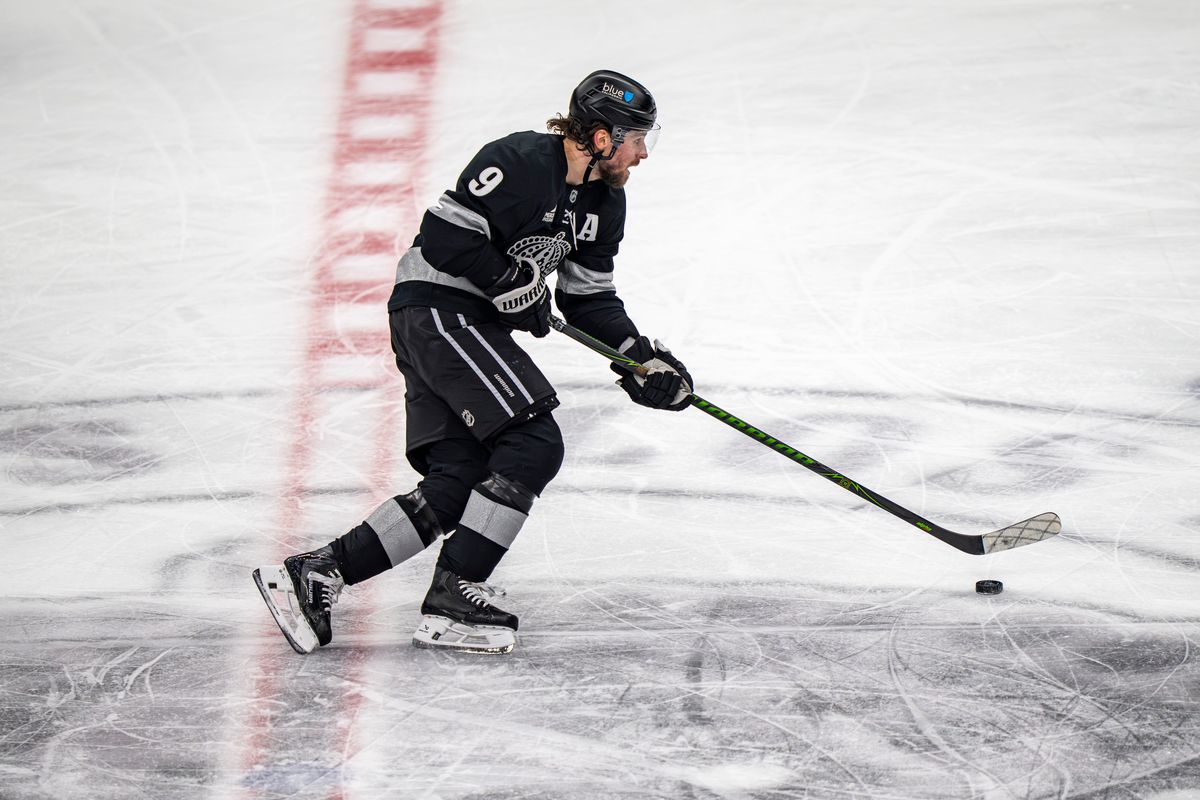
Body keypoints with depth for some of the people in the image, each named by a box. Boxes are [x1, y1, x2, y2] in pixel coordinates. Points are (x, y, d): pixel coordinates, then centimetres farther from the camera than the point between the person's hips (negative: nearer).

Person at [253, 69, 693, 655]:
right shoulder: (520, 163, -18)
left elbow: (590, 300, 17)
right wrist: (515, 284, -17)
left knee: (458, 484, 1)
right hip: (435, 307, -10)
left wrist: (643, 358, 5)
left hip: (469, 324, 10)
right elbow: (445, 237, -21)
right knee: (534, 446, -16)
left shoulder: (604, 202, 11)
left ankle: (315, 573, 2)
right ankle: (452, 601, -14)